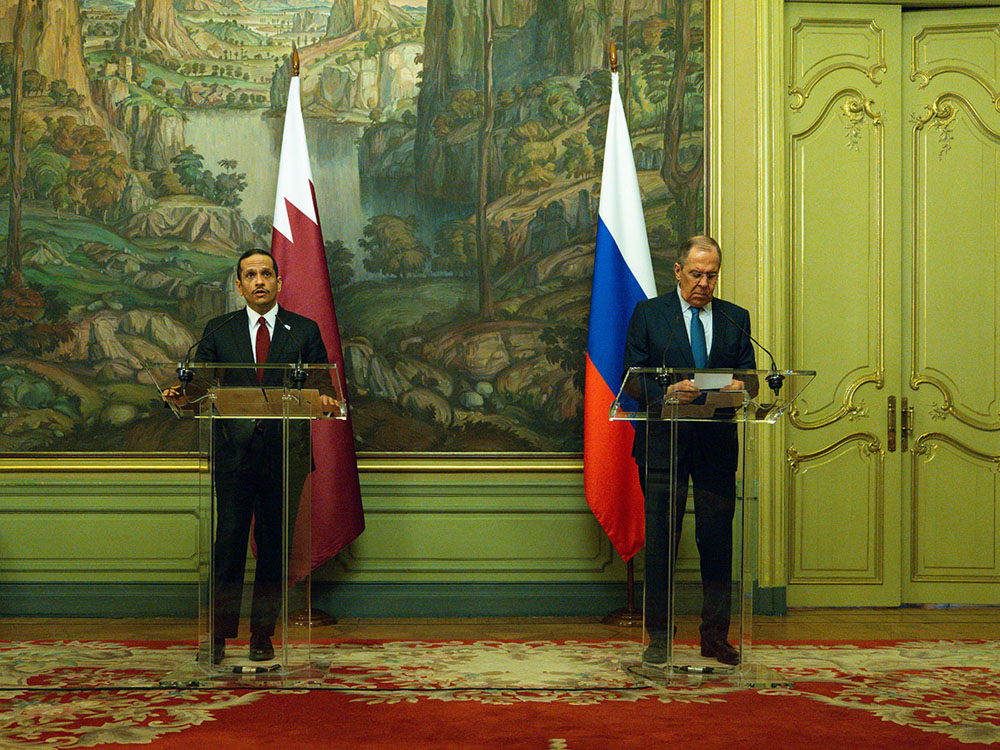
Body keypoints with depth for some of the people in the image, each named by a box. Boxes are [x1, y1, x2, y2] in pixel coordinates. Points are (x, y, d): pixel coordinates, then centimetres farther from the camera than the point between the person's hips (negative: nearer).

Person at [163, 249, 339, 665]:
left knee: (274, 545, 4)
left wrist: (324, 398, -21)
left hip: (285, 455, 0)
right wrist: (183, 396, -17)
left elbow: (319, 381, 2)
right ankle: (219, 633, 6)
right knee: (229, 542, -2)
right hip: (234, 452, 0)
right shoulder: (218, 331, 11)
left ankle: (263, 635, 13)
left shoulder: (304, 330, 9)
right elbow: (201, 381, 5)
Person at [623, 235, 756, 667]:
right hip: (664, 441, -2)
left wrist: (738, 387, -14)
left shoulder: (736, 319, 14)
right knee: (660, 542, 0)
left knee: (717, 541, 4)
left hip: (718, 443, 2)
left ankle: (716, 636, 14)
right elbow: (633, 379, -1)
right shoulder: (648, 314, 5)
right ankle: (658, 638, 7)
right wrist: (667, 392, -19)